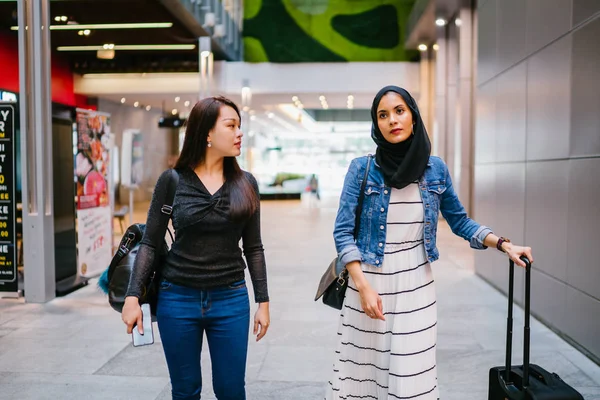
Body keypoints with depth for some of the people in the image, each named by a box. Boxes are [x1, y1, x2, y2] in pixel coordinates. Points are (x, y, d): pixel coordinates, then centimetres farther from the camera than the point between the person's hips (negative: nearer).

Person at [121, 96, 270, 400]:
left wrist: (263, 301, 4)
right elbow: (150, 243, -1)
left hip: (231, 300, 1)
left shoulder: (245, 184, 1)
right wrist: (133, 296, -8)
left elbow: (253, 248, 5)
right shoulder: (172, 181, -4)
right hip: (177, 299, -1)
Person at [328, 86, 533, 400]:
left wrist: (503, 244, 1)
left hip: (416, 286, 2)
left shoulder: (435, 169, 1)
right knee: (363, 371, 7)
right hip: (369, 284, -1)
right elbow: (343, 232, -8)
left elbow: (459, 221, 13)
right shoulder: (361, 169, -7)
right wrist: (364, 287, -15)